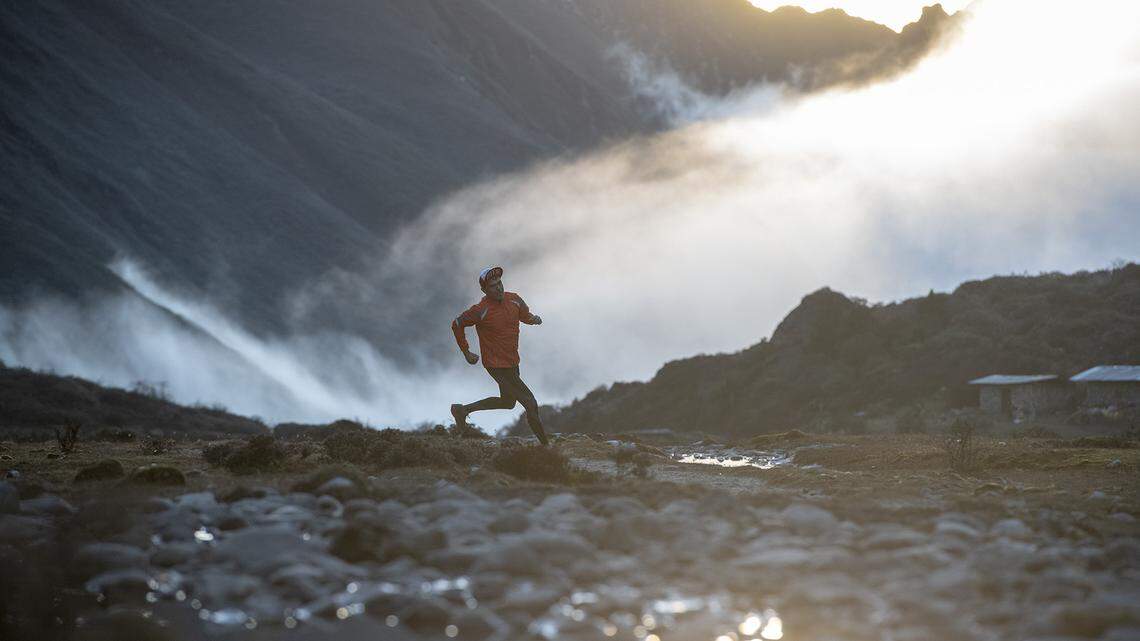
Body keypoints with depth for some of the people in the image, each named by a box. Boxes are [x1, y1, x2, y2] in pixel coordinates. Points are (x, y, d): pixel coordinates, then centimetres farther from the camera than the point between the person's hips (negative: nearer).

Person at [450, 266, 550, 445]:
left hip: (512, 362, 8)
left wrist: (533, 318, -8)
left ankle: (462, 410, 38)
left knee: (507, 402, 28)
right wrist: (466, 352, -3)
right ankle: (545, 444, 5)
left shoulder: (514, 299, -4)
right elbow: (457, 324, -7)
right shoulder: (481, 310, -21)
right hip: (497, 365, -8)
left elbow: (524, 314, 16)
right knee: (531, 404, -8)